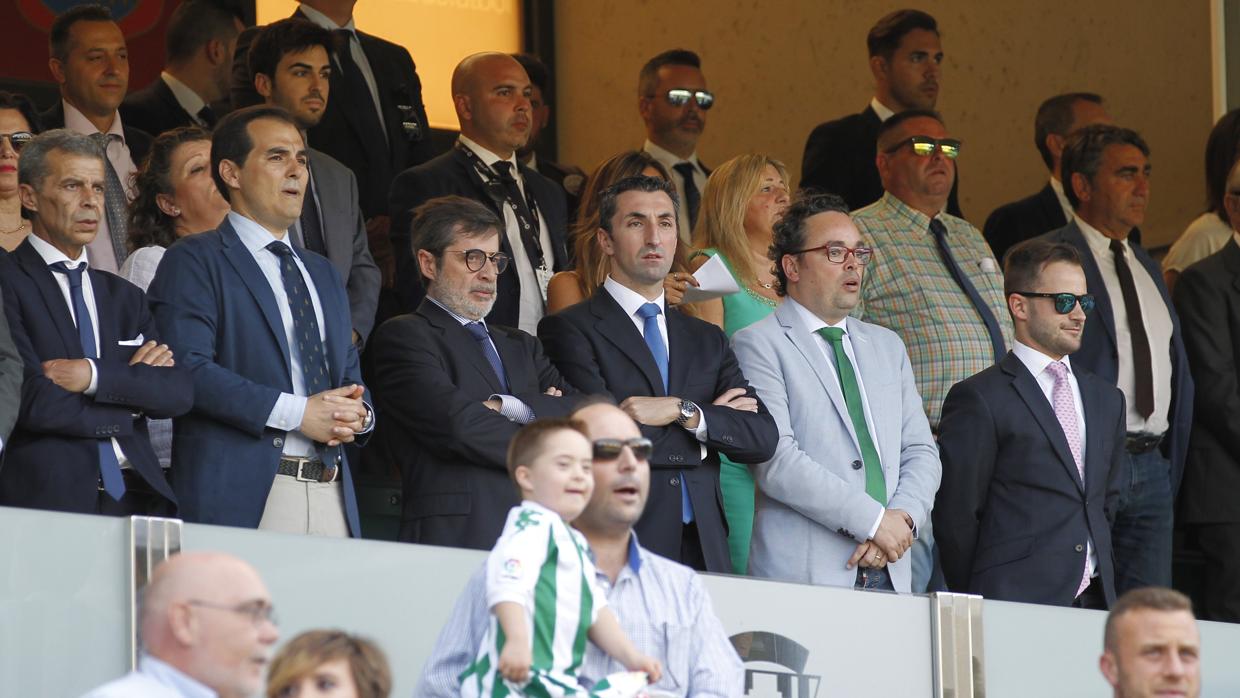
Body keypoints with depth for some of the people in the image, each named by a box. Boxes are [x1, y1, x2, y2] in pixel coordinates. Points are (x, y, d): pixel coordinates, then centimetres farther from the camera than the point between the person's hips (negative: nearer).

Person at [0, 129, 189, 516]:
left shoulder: (125, 296, 19)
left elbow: (180, 392, 6)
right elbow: (32, 401, -12)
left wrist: (95, 375, -9)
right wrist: (130, 381, 2)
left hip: (134, 497, 5)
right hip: (48, 499, -5)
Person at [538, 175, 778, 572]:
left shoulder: (706, 340, 20)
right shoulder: (568, 330, 2)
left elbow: (762, 439, 8)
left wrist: (687, 413, -9)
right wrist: (715, 420, 0)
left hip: (703, 553, 4)